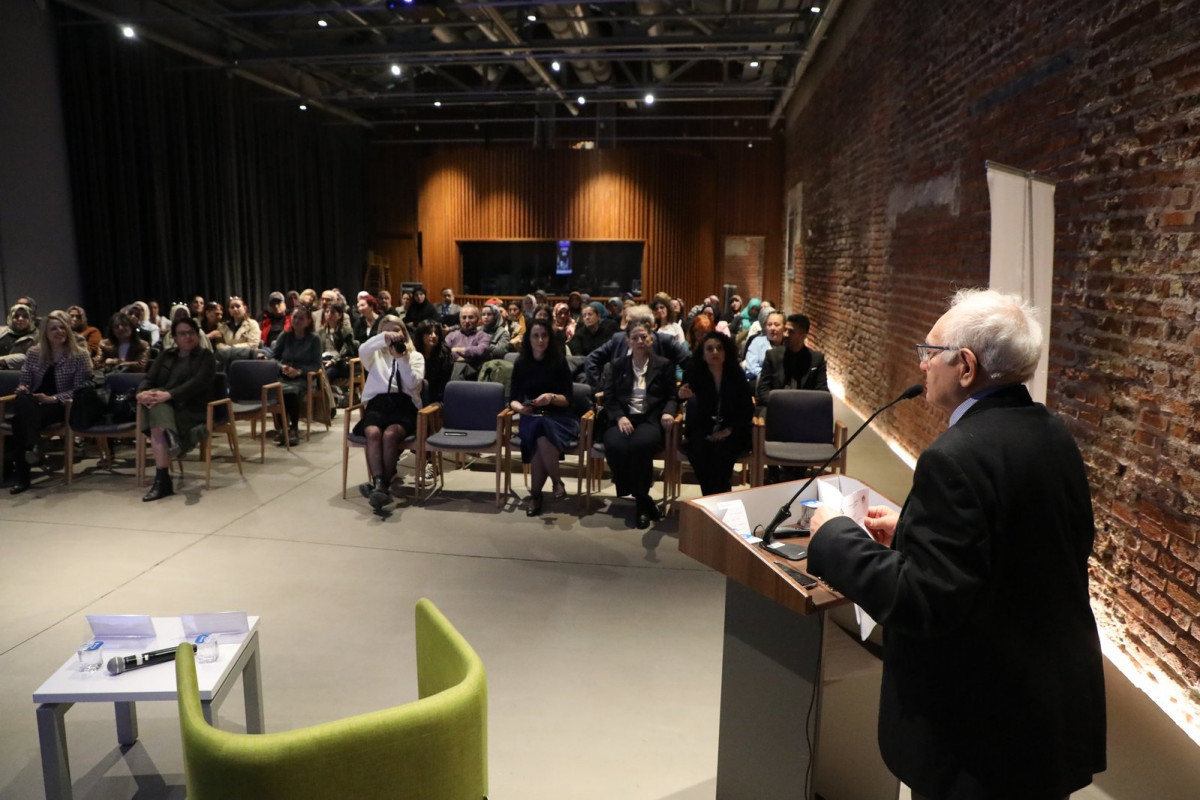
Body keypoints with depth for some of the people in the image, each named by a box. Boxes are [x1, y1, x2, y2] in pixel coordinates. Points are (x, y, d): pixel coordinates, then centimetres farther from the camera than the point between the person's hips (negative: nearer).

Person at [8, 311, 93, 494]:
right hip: (33, 404, 3)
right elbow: (24, 383, 15)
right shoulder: (33, 353, 12)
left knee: (21, 419, -31)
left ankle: (22, 475, -34)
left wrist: (53, 398, -18)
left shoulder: (80, 355, 0)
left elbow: (80, 390, -5)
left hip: (62, 407, -3)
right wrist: (22, 389, -10)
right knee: (21, 401, -34)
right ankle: (33, 447, -41)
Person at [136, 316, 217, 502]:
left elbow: (197, 383, -12)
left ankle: (162, 479, -37)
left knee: (158, 424, -34)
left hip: (190, 410, -4)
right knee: (156, 409, -34)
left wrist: (168, 395, -28)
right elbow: (149, 378, 10)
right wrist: (142, 392, -16)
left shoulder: (206, 357, 6)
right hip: (163, 405, 4)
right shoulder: (166, 355, 23)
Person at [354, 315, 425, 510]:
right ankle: (379, 484, -45)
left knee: (390, 434, -34)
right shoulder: (377, 355, 24)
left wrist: (402, 359, -6)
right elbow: (362, 351, -3)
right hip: (378, 403, 1)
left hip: (404, 405, -1)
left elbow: (413, 384, 2)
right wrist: (383, 338, -14)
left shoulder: (416, 356, 21)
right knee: (373, 433, -34)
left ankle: (381, 485, -34)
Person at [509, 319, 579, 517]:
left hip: (558, 418, -1)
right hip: (531, 418, 1)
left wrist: (551, 397, -24)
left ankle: (535, 494, -18)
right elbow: (513, 399, 6)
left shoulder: (559, 362, 0)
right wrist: (519, 407, -18)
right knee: (539, 436, -35)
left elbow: (567, 399, -3)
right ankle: (557, 482, -14)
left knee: (542, 436, -36)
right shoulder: (520, 364, 6)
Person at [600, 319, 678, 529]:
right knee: (614, 445, -34)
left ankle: (640, 500, -18)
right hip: (623, 418, 2)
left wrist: (668, 413, -11)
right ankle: (643, 499, -16)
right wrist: (619, 417, -10)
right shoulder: (618, 364, 18)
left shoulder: (663, 365, 15)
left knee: (640, 444, -37)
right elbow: (609, 397, 9)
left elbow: (671, 397, 13)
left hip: (650, 419, -1)